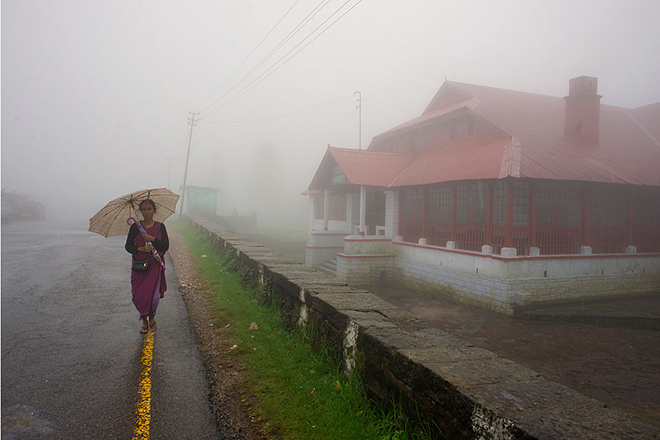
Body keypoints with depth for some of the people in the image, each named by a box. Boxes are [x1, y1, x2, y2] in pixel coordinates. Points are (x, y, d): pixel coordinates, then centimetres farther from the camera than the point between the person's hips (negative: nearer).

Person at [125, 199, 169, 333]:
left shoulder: (160, 227, 3)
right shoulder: (135, 227, 5)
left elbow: (165, 246, -2)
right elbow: (128, 246, 3)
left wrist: (152, 239, -17)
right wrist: (141, 249, -15)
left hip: (155, 264, -1)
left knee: (151, 294, -10)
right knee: (138, 296, -1)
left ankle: (151, 319, 16)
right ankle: (145, 321, 19)